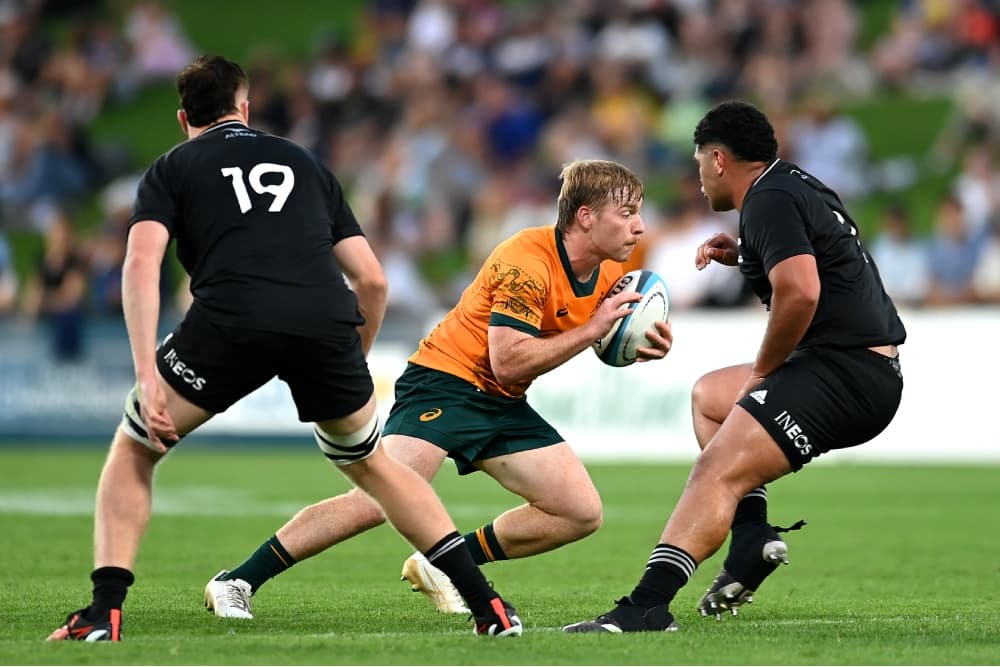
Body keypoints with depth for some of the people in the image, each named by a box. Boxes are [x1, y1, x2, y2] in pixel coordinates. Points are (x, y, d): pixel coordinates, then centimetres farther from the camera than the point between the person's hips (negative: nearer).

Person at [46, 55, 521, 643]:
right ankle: (488, 605, 20)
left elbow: (141, 263, 3)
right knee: (370, 463, 27)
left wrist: (147, 375, -3)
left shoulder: (171, 170, 22)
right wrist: (354, 363, 40)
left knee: (133, 452, 19)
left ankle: (104, 612, 4)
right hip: (326, 322, 3)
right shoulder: (305, 162, 32)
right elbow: (372, 278, 26)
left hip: (231, 322, -3)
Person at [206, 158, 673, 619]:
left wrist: (639, 346, -2)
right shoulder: (526, 261, -23)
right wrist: (590, 330, -25)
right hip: (447, 381, -9)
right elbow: (508, 362, -28)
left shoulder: (608, 273, 2)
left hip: (505, 406, 9)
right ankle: (238, 581, -17)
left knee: (582, 513, -2)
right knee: (378, 502, -25)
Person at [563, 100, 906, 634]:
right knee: (709, 395, 27)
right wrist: (742, 255, 20)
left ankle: (646, 606, -33)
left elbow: (799, 291, -27)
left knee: (716, 472, -20)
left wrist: (763, 370, -13)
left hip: (843, 371, -11)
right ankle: (752, 536, 11)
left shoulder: (768, 201, -12)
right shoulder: (796, 184, 19)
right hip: (869, 369, 11)